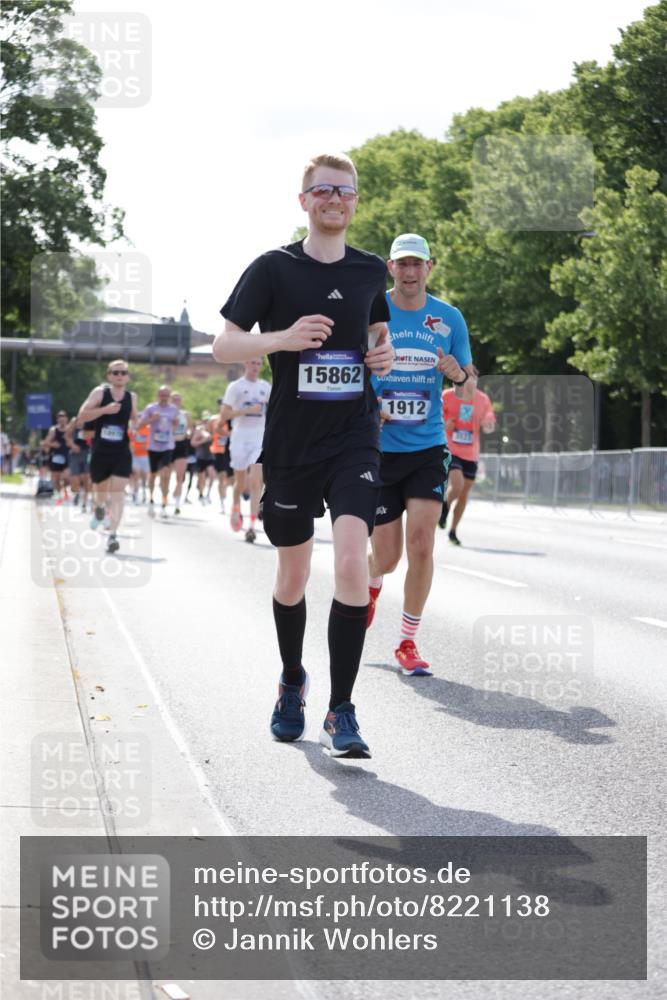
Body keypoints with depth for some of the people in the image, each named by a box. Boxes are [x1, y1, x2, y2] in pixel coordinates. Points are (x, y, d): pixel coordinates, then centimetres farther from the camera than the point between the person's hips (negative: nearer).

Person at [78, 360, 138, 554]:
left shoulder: (132, 397, 4)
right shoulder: (100, 392, -4)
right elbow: (82, 416, -12)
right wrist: (105, 409, -23)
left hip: (122, 453, 0)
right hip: (100, 451, 0)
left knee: (118, 493, -13)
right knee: (100, 490, 18)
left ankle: (113, 535, -17)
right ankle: (99, 508, 53)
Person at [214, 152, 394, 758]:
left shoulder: (370, 271, 8)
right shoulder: (274, 269, -1)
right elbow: (223, 347, -3)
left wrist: (385, 353, 3)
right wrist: (282, 338, -20)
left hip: (354, 437, 1)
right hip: (290, 441, -1)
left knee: (353, 562, -18)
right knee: (293, 575, 11)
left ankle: (341, 712, -13)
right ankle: (292, 684, 38)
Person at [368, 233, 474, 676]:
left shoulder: (449, 318, 4)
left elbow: (469, 377, 13)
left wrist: (459, 373, -11)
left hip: (428, 447, 1)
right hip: (378, 448, -1)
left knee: (421, 544, -12)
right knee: (387, 556, 2)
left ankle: (408, 643, 3)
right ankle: (372, 583, 42)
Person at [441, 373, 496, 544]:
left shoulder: (482, 399, 3)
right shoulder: (447, 396, -7)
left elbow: (489, 428, 10)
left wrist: (487, 424, -14)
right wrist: (444, 425, -19)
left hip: (471, 454, 4)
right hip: (450, 451, -4)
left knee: (464, 493, 8)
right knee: (457, 485, -23)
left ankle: (453, 531, 24)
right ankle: (445, 506, 10)